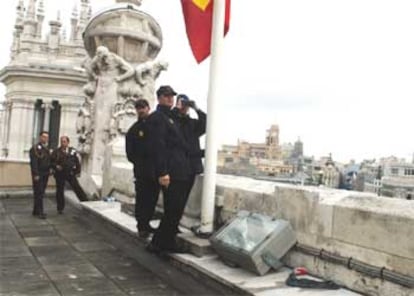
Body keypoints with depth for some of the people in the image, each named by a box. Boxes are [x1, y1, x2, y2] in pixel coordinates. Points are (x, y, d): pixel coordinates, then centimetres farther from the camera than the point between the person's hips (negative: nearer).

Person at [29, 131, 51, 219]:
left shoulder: (47, 149, 15)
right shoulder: (35, 148, -10)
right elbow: (34, 162, -17)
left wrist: (49, 170, 4)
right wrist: (36, 174, -22)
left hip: (45, 174, 8)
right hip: (38, 174, -8)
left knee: (41, 193, 12)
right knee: (38, 193, -5)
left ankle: (36, 211, 20)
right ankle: (40, 212, -2)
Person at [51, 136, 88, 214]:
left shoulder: (73, 151, 4)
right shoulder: (56, 151, -1)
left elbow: (77, 162, 11)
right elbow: (51, 162, 1)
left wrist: (77, 171, 5)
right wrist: (56, 166, -17)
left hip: (70, 173, 1)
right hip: (60, 174, 0)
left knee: (77, 188, -2)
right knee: (60, 191, 5)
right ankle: (60, 208, 17)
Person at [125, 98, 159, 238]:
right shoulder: (134, 130, 8)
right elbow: (130, 153, 6)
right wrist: (139, 164, -7)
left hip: (156, 170, 2)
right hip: (141, 171, -2)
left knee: (152, 199, 7)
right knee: (142, 199, -4)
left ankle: (146, 224, 19)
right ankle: (142, 226, 1)